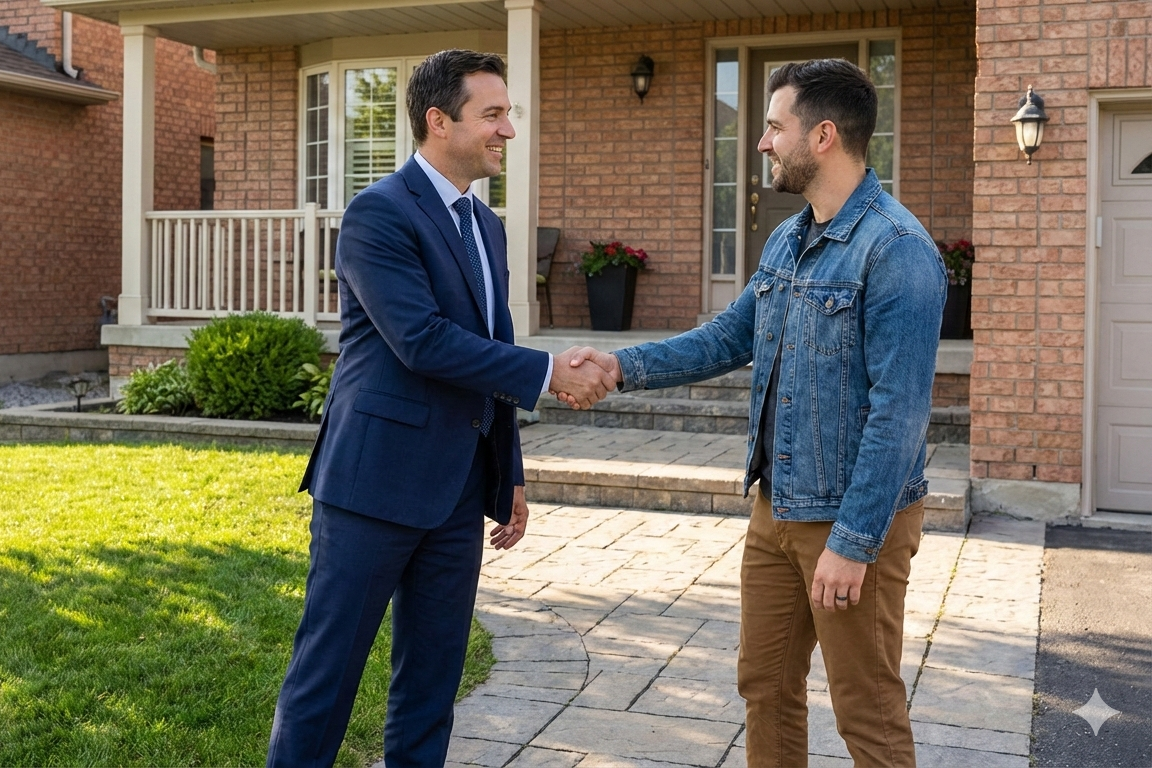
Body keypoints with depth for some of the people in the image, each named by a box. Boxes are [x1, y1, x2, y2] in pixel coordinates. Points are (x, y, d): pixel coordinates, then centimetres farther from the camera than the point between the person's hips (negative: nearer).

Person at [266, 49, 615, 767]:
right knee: (328, 666, 3)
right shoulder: (380, 213, -11)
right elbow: (424, 342, -21)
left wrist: (510, 476, 17)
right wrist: (549, 372, -17)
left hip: (458, 491, 8)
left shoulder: (486, 224, 14)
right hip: (377, 479, -8)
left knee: (434, 676, 14)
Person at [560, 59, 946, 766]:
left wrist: (853, 543, -22)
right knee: (766, 687, 18)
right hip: (777, 508, 8)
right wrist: (624, 367, 1)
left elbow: (898, 412, -22)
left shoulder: (896, 249, -19)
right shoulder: (788, 242, 9)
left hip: (854, 521, -8)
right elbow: (729, 338, 14)